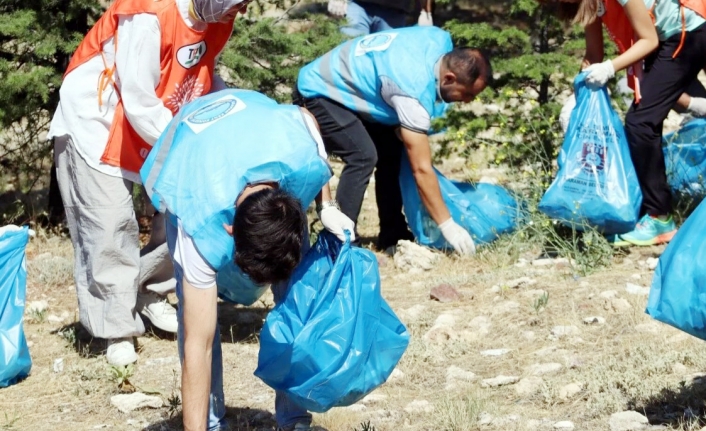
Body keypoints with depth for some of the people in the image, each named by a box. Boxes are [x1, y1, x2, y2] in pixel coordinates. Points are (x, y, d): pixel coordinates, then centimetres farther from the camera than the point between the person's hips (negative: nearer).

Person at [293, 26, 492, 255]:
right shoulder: (415, 91, -34)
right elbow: (421, 169, -30)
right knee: (363, 157, -24)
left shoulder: (441, 41, -11)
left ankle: (392, 235, 11)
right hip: (318, 93, -10)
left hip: (344, 84, 10)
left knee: (391, 150, 4)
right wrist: (448, 225, -25)